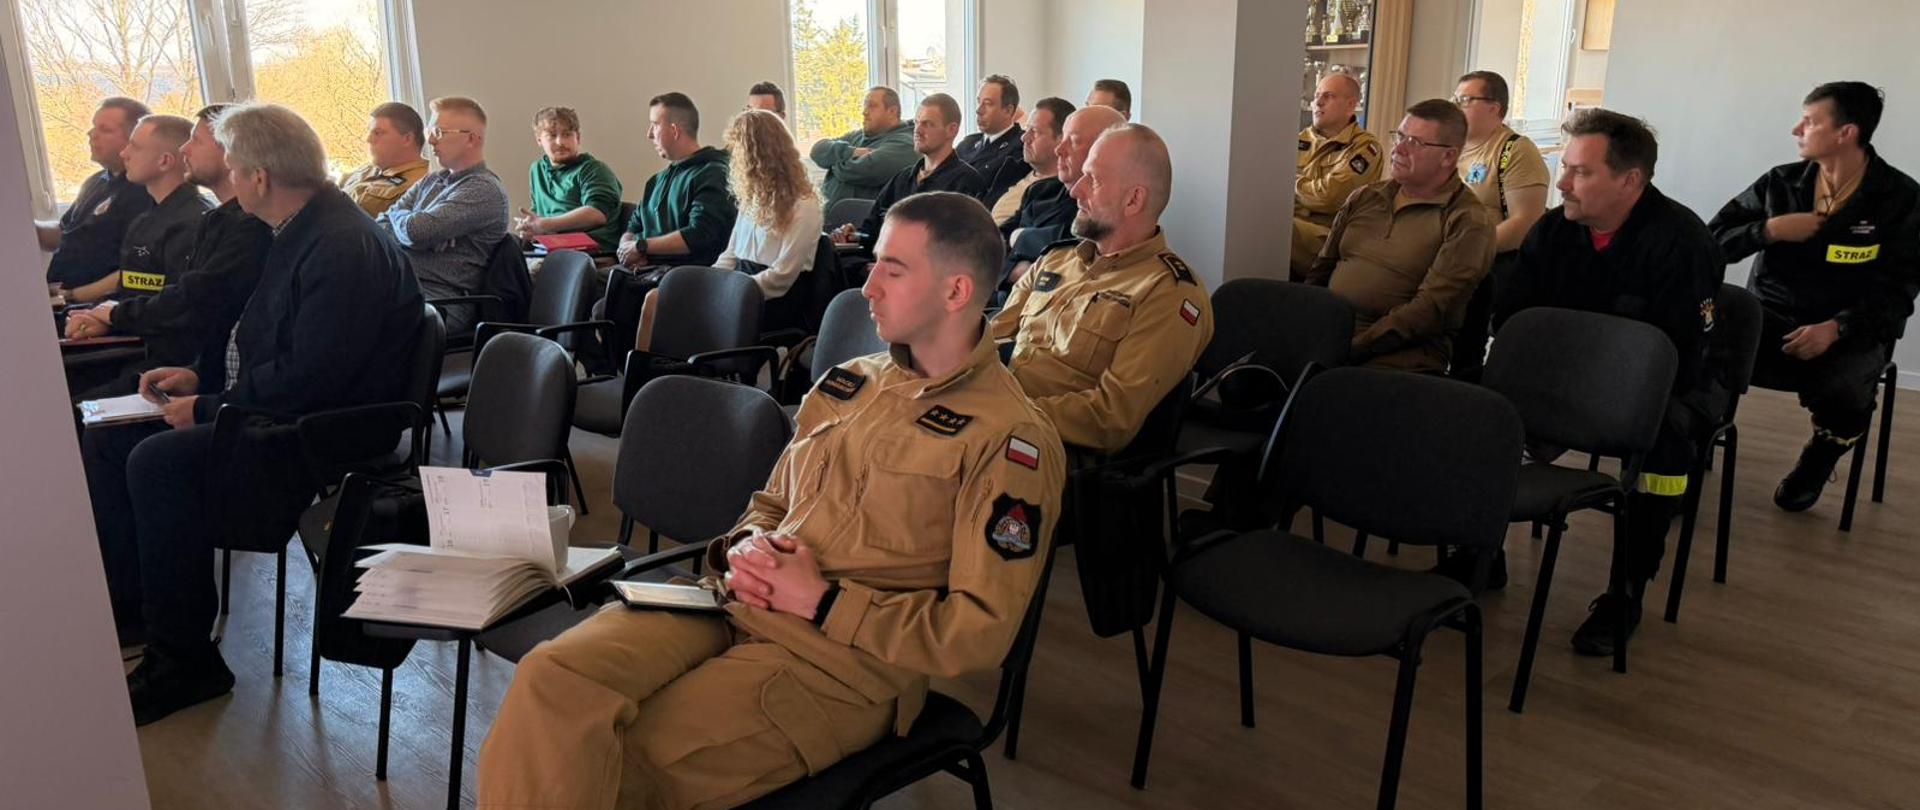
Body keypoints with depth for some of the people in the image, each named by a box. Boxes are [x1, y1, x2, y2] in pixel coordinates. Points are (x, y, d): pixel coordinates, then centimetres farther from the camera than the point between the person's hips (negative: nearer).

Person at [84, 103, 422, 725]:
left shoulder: (343, 247, -22)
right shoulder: (299, 230, 12)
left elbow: (308, 376, -27)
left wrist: (209, 410, -17)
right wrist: (200, 376, 12)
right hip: (272, 412, 11)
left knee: (160, 460, -27)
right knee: (103, 439, 10)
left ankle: (183, 660, -14)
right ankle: (127, 606, 14)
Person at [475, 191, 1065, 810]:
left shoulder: (1010, 440, -8)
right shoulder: (849, 382, 15)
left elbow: (980, 632, -12)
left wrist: (821, 599, -12)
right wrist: (747, 546, 1)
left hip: (843, 660, -6)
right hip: (733, 604, 6)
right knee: (551, 678, -20)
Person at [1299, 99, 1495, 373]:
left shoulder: (1468, 222, 0)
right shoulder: (1365, 197, 20)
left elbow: (1430, 310, -10)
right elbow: (1319, 272, 21)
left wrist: (1352, 348, -19)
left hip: (1397, 352, -5)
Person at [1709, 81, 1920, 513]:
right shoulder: (1780, 182, 5)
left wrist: (1836, 328, -22)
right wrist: (1769, 229, -12)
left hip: (1850, 333, -1)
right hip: (1768, 319, 2)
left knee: (1844, 392, -35)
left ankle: (1813, 467, 2)